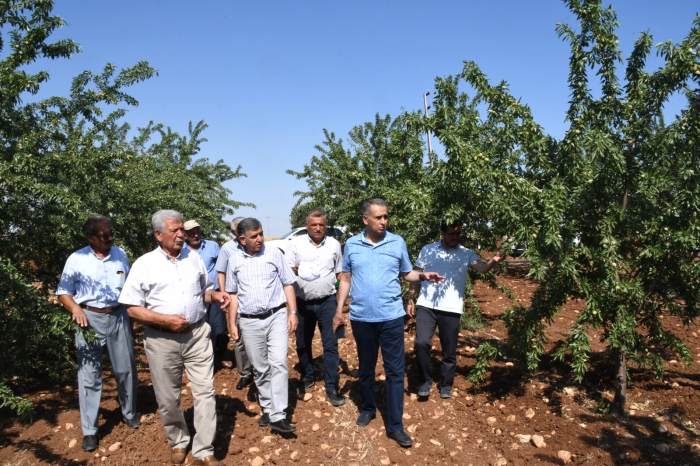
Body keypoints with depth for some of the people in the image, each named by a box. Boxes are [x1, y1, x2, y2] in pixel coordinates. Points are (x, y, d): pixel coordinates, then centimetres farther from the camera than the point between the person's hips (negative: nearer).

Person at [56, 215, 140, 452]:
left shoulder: (120, 254, 2)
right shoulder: (76, 259, -6)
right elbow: (63, 292, 0)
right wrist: (76, 309, -19)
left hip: (119, 317, 3)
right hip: (90, 319, -2)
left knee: (125, 369, 13)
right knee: (89, 375, 4)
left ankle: (129, 413, 35)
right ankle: (89, 430, 18)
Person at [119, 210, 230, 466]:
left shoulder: (194, 258, 6)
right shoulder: (145, 264, -5)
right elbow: (132, 308, -6)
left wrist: (216, 295, -5)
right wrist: (165, 320, -17)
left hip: (197, 334, 2)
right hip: (162, 339, -2)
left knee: (205, 391, 0)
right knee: (168, 398, 12)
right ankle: (178, 442, 36)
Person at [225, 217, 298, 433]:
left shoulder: (274, 253, -1)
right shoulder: (234, 261, 5)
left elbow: (287, 284, 3)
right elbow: (233, 294, 12)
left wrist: (293, 312, -4)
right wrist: (232, 323, 8)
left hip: (276, 317, -2)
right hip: (250, 322, 2)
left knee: (278, 364, -10)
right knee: (260, 369, 11)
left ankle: (278, 416, -7)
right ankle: (267, 409, 25)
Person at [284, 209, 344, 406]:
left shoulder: (334, 244, 5)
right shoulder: (296, 243, -1)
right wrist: (295, 269, -28)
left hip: (327, 302, 0)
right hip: (303, 303, 0)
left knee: (330, 344, -1)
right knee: (303, 343, 13)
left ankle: (331, 389, 6)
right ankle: (307, 377, 34)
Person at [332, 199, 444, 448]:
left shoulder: (398, 242, -2)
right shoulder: (351, 245, 0)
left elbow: (406, 273, 7)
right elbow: (346, 280, 7)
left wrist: (423, 275, -13)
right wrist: (339, 309, 5)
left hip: (391, 316, -1)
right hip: (361, 317, 1)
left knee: (395, 370, 1)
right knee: (366, 367, 16)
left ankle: (395, 425, 12)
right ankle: (368, 408, 38)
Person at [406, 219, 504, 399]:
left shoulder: (466, 254, 2)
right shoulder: (427, 250, 4)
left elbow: (482, 268, -16)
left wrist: (494, 261, -38)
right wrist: (410, 299, 4)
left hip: (451, 309, 1)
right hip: (426, 306, 0)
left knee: (449, 351, 8)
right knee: (421, 342, -15)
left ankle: (446, 386, 29)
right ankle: (426, 381, 7)